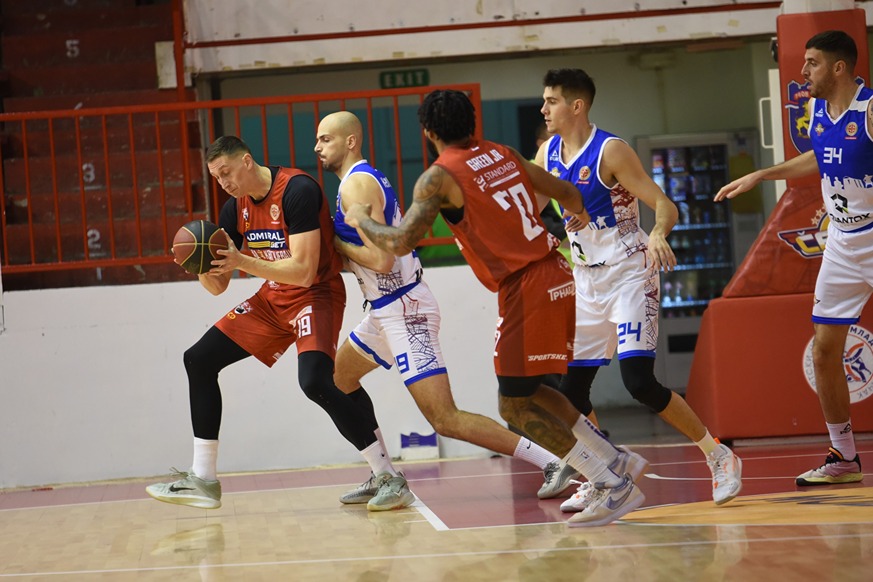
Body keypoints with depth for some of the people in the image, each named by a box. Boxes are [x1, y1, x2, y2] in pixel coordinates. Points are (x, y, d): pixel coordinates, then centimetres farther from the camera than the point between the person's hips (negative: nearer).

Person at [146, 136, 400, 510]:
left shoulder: (298, 190, -22)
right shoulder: (235, 209, 2)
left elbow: (304, 272, -28)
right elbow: (217, 286, 7)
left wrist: (243, 261, -32)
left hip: (316, 294, -9)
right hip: (272, 298, 9)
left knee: (315, 381, -31)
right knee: (199, 359, 5)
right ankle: (202, 480, 11)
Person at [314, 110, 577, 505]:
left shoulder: (355, 185, -16)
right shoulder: (367, 178, 16)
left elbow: (381, 260, -25)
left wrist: (335, 243, -10)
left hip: (403, 310, -11)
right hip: (388, 308, 11)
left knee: (445, 419, -13)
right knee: (339, 379, 25)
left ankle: (551, 463, -14)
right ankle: (383, 476, 27)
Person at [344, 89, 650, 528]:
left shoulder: (439, 176, -8)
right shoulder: (503, 155, 14)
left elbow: (400, 243, -16)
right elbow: (568, 195, 24)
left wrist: (361, 220, 5)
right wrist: (578, 212, 48)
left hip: (526, 289, -8)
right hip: (556, 276, 8)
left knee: (515, 406, 2)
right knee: (527, 391, 23)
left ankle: (614, 487, -1)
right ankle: (615, 460, 23)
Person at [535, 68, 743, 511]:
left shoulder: (610, 151, -15)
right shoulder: (548, 153, 5)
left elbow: (664, 205, -20)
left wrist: (658, 234, -39)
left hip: (629, 274, -7)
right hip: (586, 280, 7)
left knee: (639, 381, -18)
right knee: (571, 389, 5)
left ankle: (719, 456, -5)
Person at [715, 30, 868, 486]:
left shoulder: (869, 111, -19)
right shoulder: (816, 108, 5)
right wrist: (761, 175, 24)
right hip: (841, 243, 8)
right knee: (824, 350, 7)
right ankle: (844, 459, 19)